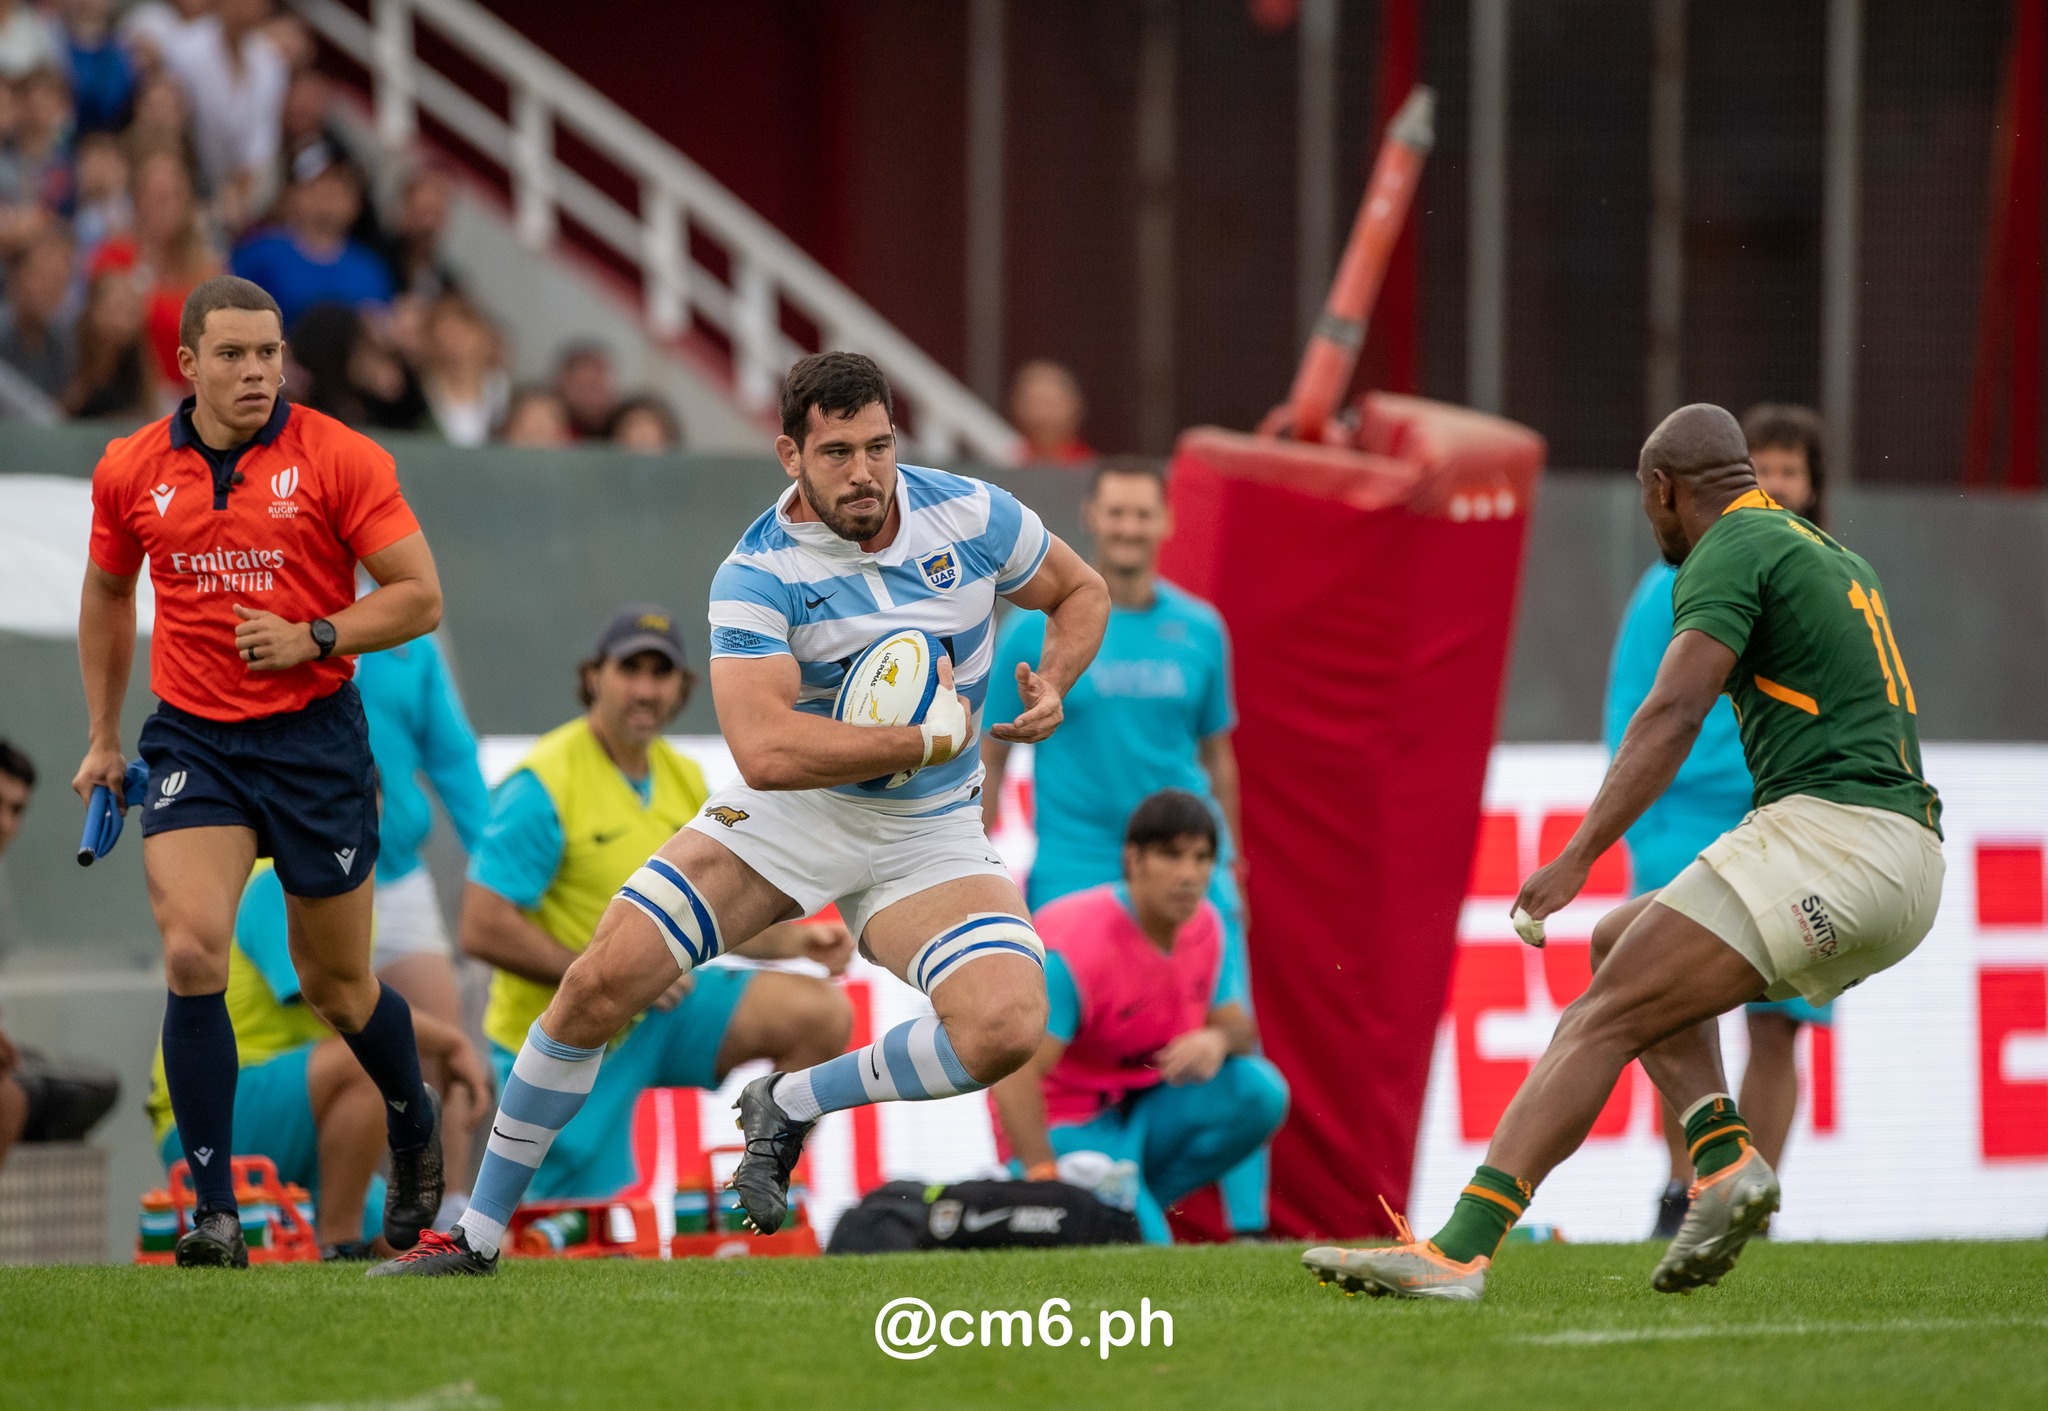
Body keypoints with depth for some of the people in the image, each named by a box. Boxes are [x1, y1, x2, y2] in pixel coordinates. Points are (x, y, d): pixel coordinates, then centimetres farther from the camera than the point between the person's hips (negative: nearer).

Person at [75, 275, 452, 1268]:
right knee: (192, 954, -18)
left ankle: (413, 1121, 40)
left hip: (314, 738, -2)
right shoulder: (131, 470, 3)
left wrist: (315, 639, -18)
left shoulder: (337, 458, -7)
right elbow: (107, 595, 20)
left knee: (335, 984, 8)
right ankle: (215, 1211, -14)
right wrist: (103, 737, 19)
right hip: (191, 740, 2)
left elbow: (420, 596, -5)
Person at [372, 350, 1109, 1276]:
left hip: (930, 834, 2)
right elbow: (764, 750, -31)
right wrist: (927, 742, -29)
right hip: (791, 812, -2)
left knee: (1006, 1026, -26)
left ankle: (790, 1106, -1)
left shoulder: (969, 513, -9)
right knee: (602, 980, -14)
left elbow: (1083, 592, 10)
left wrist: (1051, 689, -9)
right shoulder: (757, 573, -19)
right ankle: (478, 1233, 2)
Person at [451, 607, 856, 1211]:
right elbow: (483, 928, -23)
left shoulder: (684, 780, 5)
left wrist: (794, 940, -7)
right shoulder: (543, 785, -18)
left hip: (660, 1006, 6)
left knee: (820, 1014, -12)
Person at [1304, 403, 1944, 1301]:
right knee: (1625, 947, 23)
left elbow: (1673, 714, -18)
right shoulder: (1835, 558, 25)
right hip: (1911, 868, 9)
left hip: (1825, 832, -9)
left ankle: (1459, 1251, -23)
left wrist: (1576, 858, -26)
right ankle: (1722, 1156, 3)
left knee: (1605, 1019, -12)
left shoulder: (1730, 553, -3)